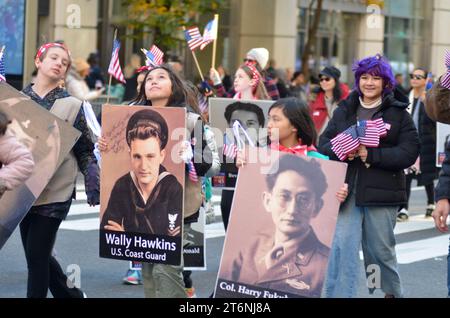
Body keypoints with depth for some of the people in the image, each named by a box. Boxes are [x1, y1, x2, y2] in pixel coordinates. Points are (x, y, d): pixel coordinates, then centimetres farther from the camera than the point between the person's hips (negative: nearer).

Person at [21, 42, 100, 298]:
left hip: (54, 193, -3)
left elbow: (85, 150, 1)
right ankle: (71, 293, 31)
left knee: (37, 256, -5)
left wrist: (93, 180, -11)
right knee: (37, 255, 11)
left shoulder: (71, 105, 1)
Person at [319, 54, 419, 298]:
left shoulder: (398, 113, 1)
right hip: (347, 190, 2)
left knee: (380, 249, 11)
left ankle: (393, 292, 34)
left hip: (381, 193, -1)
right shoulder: (344, 110, 10)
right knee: (341, 246, -10)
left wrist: (370, 154, -18)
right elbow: (324, 142, 10)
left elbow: (409, 153, -9)